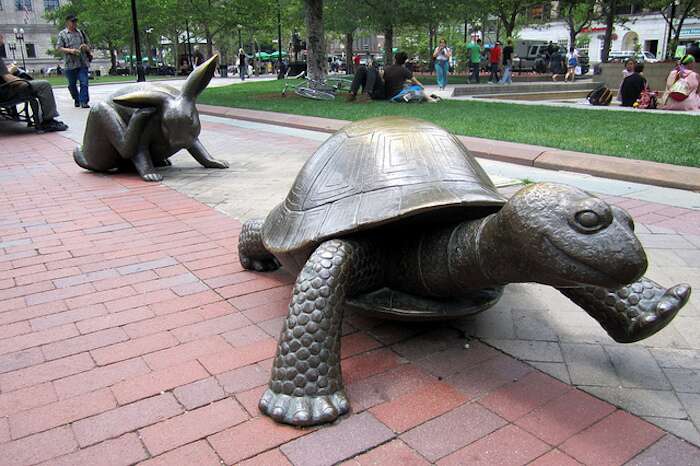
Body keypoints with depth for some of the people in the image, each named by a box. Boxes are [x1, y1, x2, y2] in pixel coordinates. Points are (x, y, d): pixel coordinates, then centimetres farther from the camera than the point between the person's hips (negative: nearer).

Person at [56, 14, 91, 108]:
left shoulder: (80, 32, 15)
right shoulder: (62, 34, 5)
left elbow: (88, 45, 22)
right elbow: (59, 48, -1)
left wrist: (86, 47, -2)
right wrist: (70, 50, -16)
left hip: (83, 63, 1)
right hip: (70, 64, -1)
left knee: (84, 83, -11)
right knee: (72, 84, 8)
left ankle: (84, 101, -10)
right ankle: (76, 100, 26)